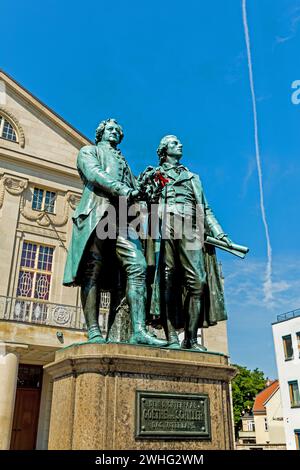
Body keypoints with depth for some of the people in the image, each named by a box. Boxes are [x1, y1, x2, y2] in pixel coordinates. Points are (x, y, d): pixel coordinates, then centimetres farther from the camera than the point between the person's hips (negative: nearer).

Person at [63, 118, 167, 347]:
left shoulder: (123, 161, 37)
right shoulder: (89, 151, 21)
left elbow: (134, 189, 25)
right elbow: (94, 174, -2)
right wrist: (121, 189, -16)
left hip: (122, 217, 5)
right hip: (97, 213, -5)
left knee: (138, 267, -14)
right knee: (93, 272, -11)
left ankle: (139, 331, -20)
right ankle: (94, 332, -13)